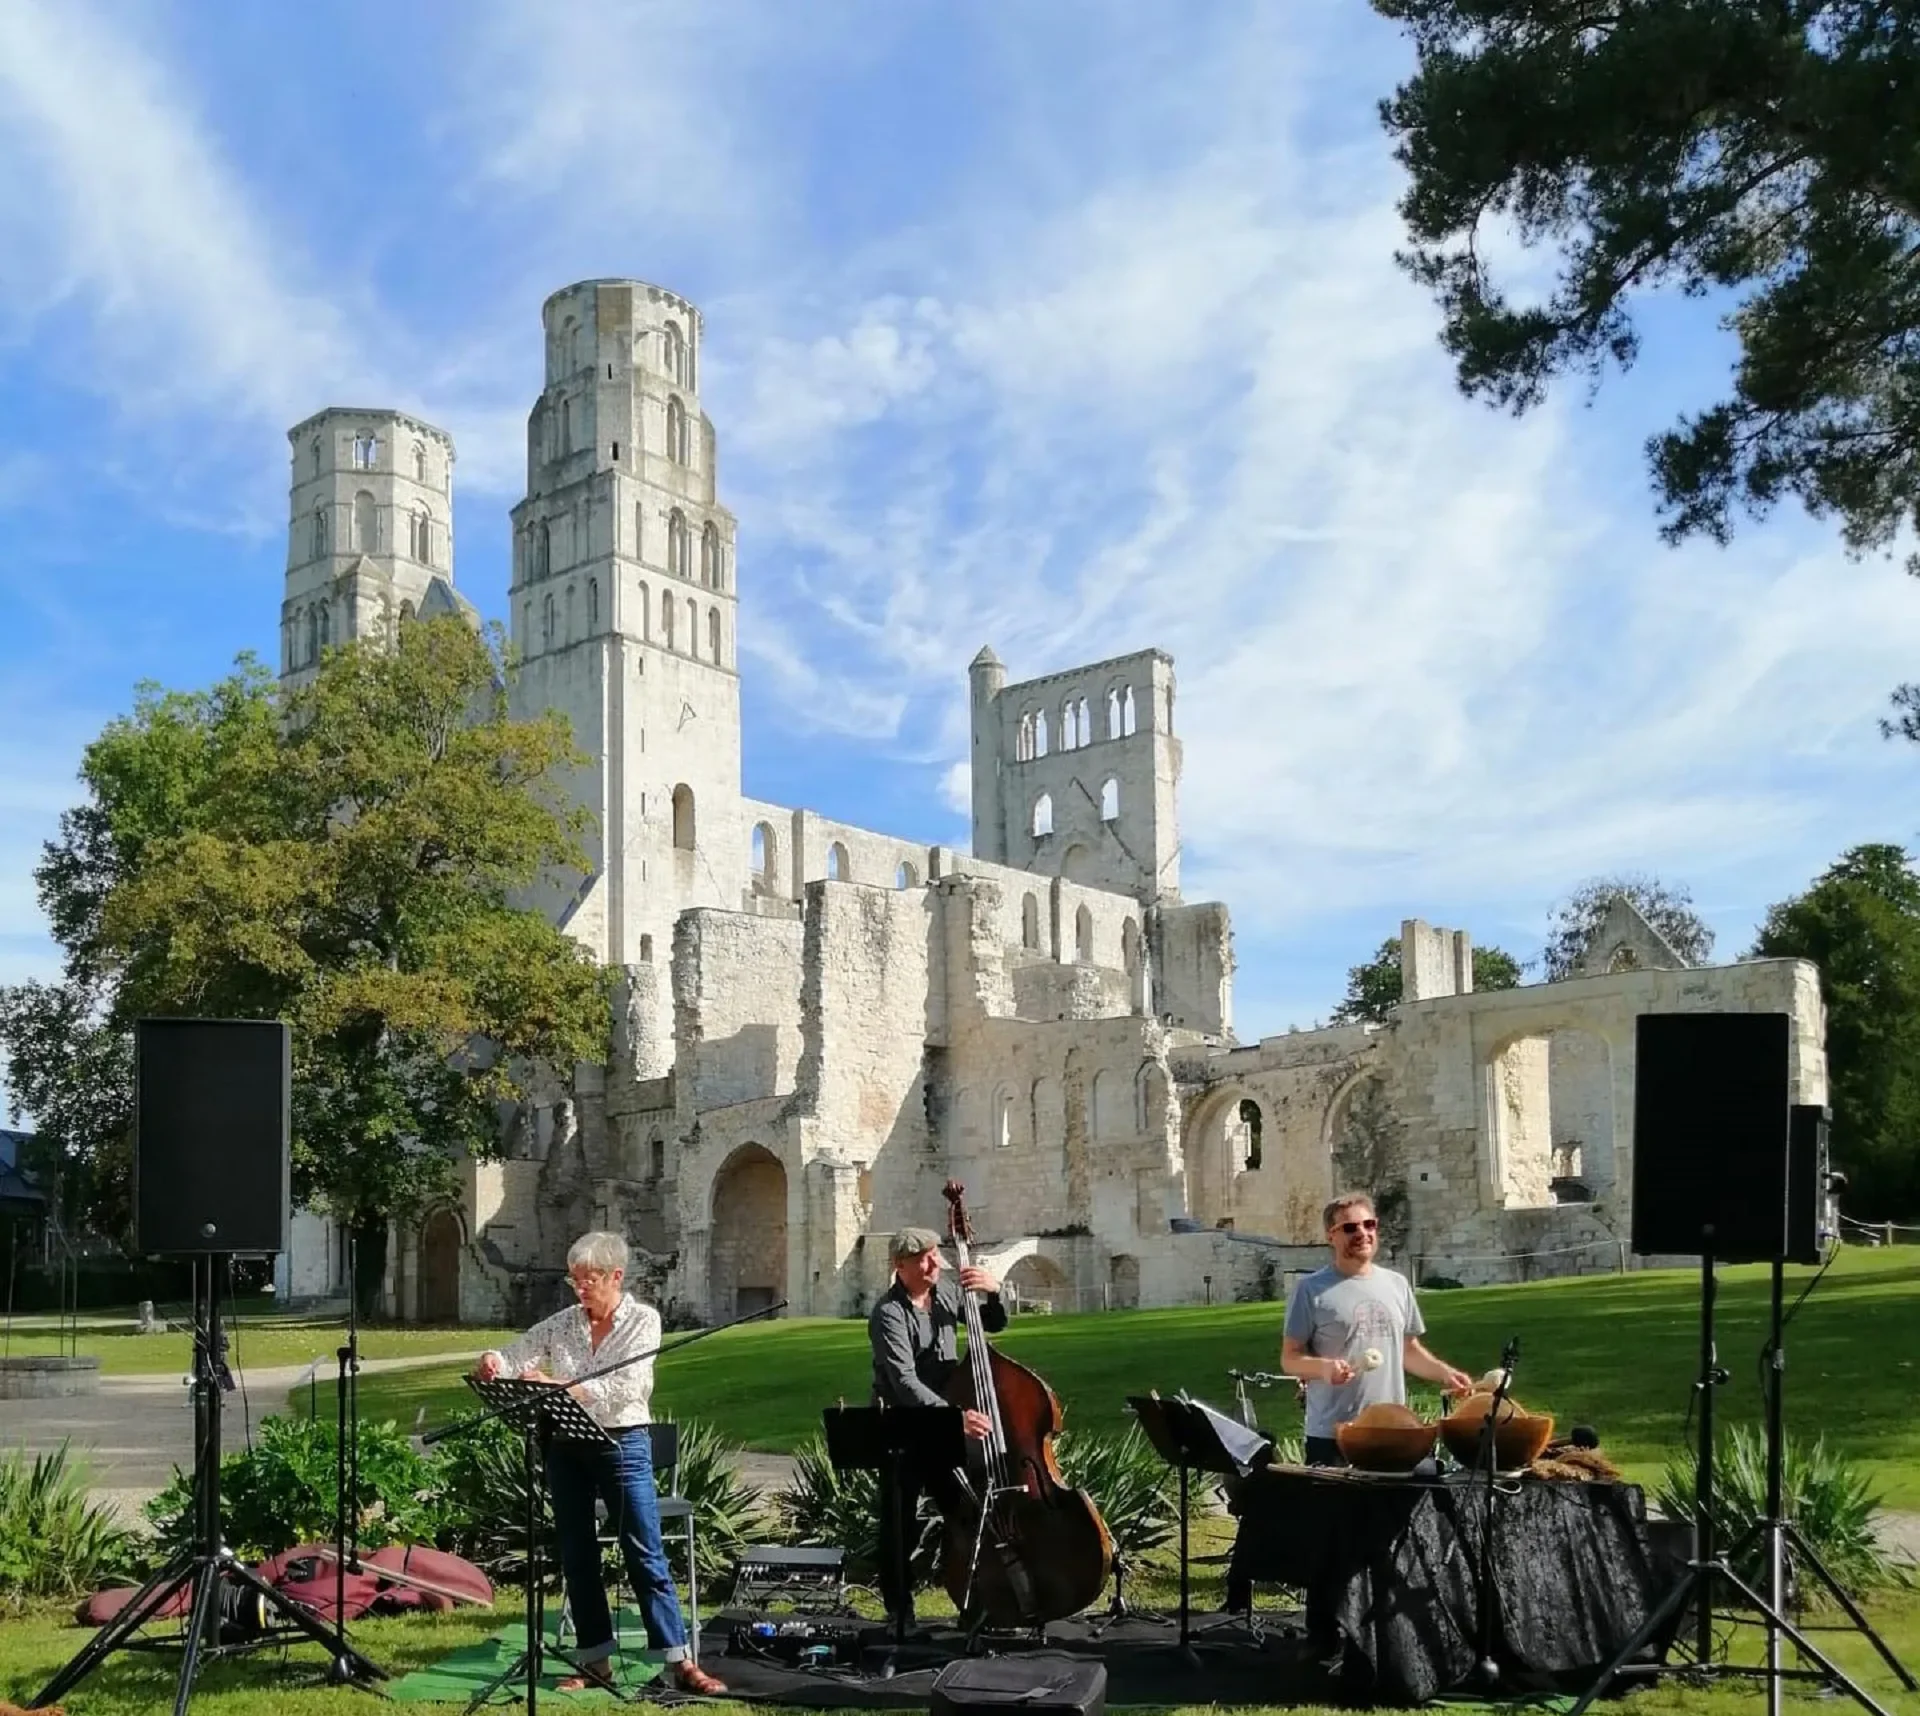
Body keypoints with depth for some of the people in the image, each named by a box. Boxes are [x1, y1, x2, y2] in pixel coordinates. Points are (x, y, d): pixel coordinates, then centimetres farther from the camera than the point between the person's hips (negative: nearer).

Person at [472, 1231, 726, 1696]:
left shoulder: (643, 1320, -6)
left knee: (645, 1556, -4)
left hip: (622, 1444, -4)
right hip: (565, 1446, 4)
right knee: (576, 1556, 8)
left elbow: (622, 1387, -19)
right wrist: (492, 1363, -19)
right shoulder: (562, 1324, 6)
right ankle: (596, 1661, 18)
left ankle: (679, 1662, -1)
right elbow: (516, 1357, 6)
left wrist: (557, 1386, -29)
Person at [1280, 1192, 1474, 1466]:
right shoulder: (1311, 1289, -4)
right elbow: (1290, 1358, -4)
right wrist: (1323, 1367, -23)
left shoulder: (1396, 1284, 11)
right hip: (1331, 1435, -4)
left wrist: (1444, 1373, 3)